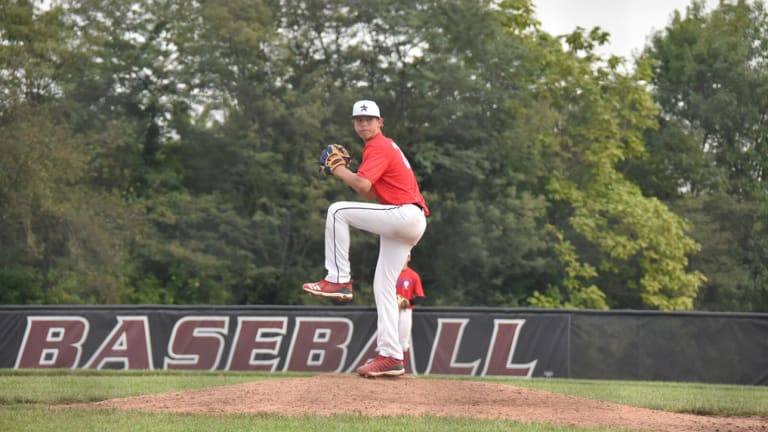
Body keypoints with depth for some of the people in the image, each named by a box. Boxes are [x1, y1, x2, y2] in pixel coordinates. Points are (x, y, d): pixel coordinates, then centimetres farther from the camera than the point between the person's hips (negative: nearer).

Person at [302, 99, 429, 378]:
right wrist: (345, 171, 11)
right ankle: (390, 357, 2)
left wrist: (338, 170, -5)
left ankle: (338, 280, -14)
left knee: (338, 211, -15)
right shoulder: (383, 147, 25)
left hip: (406, 215, -10)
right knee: (383, 287, 7)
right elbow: (372, 192, 23)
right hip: (406, 226, 10)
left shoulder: (379, 147, -6)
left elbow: (363, 186, -20)